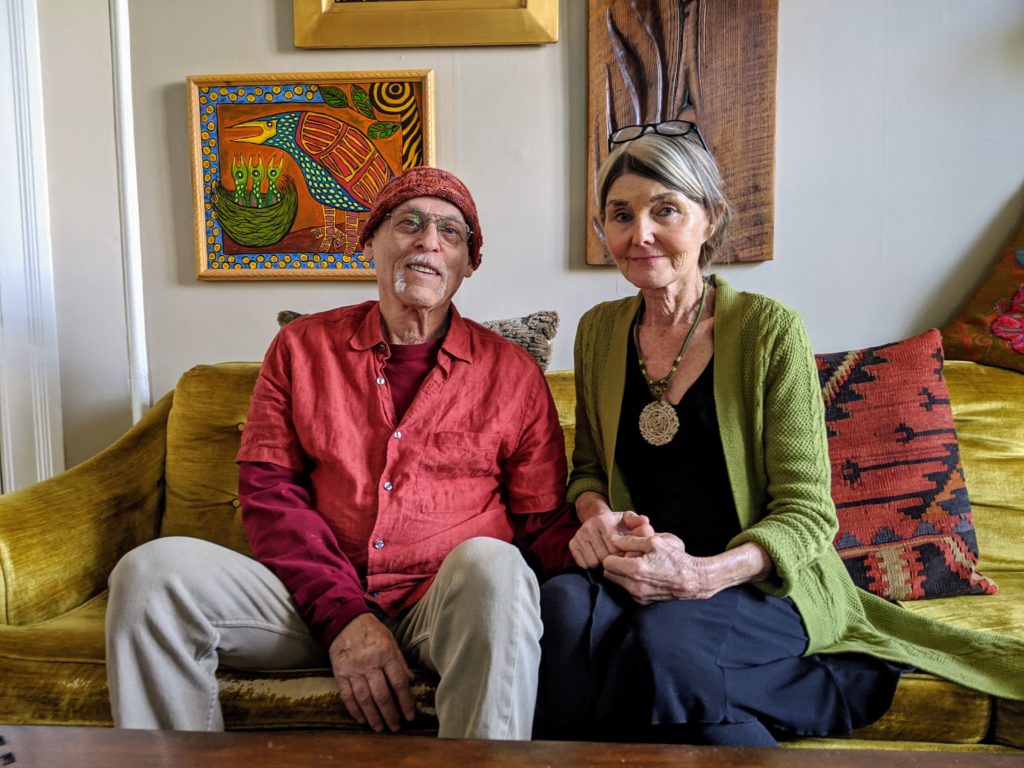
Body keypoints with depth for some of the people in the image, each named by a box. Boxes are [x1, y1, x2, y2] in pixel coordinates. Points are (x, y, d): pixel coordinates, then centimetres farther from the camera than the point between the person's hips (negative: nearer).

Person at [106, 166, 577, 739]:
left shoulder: (511, 371, 7)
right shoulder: (302, 346, 11)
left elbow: (545, 524, 5)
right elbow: (268, 488, 4)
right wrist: (342, 612, -11)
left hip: (450, 605, -1)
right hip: (315, 600, 2)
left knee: (489, 562, -35)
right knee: (155, 570, -20)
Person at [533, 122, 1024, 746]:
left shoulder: (770, 330, -8)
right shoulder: (600, 331, 7)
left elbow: (806, 513, -8)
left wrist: (704, 574, -26)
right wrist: (596, 516, -9)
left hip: (767, 584, -3)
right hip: (637, 577, 3)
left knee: (663, 638, -35)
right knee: (566, 601, -31)